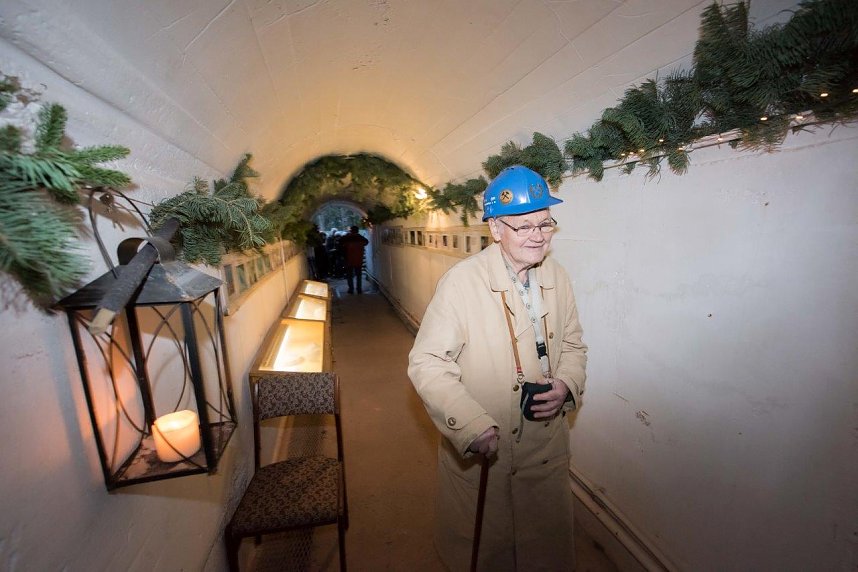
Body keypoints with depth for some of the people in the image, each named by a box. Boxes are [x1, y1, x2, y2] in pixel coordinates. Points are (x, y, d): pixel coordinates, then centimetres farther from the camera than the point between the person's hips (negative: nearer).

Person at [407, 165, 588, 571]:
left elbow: (572, 345, 8)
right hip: (478, 451, -4)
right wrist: (472, 427, -30)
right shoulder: (461, 282, -23)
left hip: (546, 447, 5)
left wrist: (566, 385, -11)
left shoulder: (557, 278, -2)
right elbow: (426, 364, -22)